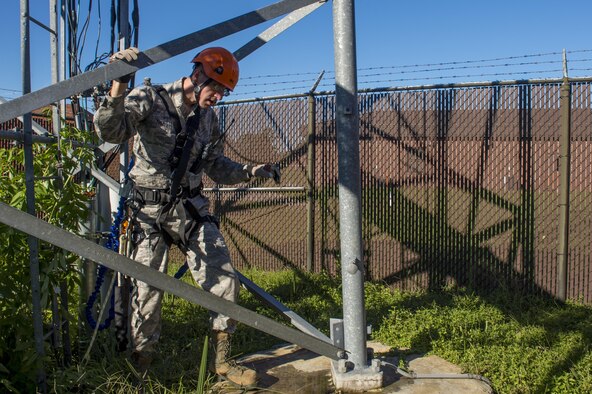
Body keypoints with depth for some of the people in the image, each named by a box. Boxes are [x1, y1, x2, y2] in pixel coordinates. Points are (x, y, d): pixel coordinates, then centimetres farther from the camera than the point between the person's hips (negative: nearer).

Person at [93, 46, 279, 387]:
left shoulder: (208, 117, 11)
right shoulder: (150, 99, -8)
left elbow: (216, 166, 19)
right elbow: (110, 132, -24)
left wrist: (249, 172, 5)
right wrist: (119, 86, -38)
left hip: (191, 208, 5)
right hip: (150, 210, -5)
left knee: (224, 280, -1)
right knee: (148, 290, 1)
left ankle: (221, 359, 16)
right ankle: (140, 365, 24)